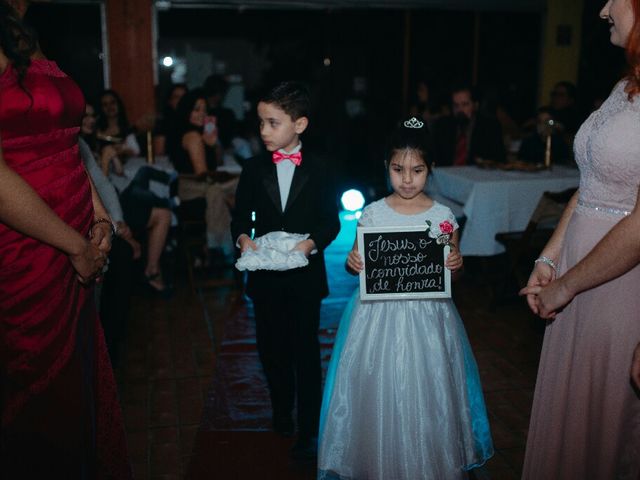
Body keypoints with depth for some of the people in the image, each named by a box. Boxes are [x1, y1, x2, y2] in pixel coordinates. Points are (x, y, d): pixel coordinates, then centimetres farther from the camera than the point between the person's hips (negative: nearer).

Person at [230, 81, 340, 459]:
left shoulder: (319, 170, -5)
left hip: (305, 275, -2)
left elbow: (331, 221, -4)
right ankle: (282, 408, 39)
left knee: (306, 351, 5)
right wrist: (243, 238, -17)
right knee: (272, 347, 15)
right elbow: (241, 215, 4)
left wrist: (312, 243, -22)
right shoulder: (254, 169, 0)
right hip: (265, 275, 3)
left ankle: (309, 428, 19)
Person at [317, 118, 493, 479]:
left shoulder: (443, 216, -2)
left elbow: (452, 271, 7)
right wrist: (353, 263, -15)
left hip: (427, 316, 0)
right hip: (379, 315, 0)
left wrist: (457, 264, -15)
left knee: (427, 392, 7)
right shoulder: (372, 215, -2)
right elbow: (359, 265, 6)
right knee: (379, 392, 6)